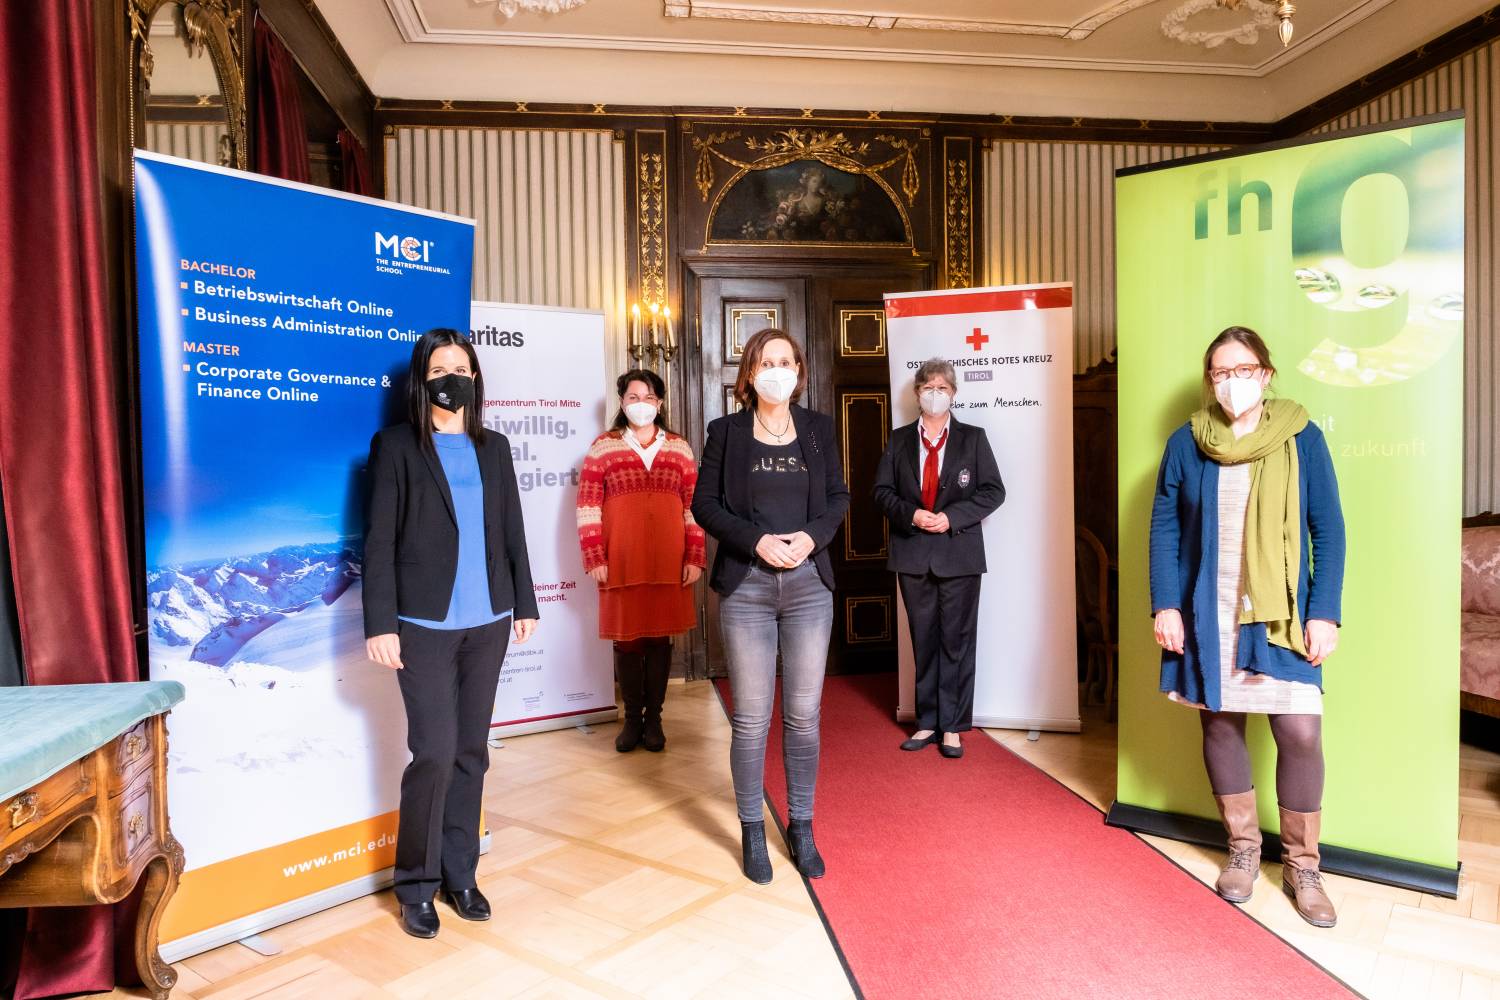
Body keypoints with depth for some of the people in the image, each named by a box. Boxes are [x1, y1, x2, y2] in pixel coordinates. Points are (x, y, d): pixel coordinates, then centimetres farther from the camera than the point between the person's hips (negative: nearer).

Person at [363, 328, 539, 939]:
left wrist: (524, 602, 11)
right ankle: (416, 885, 14)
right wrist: (380, 623, -10)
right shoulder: (397, 446, -1)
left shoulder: (493, 447, 12)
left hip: (488, 622, 4)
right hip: (425, 625, -4)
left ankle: (459, 874, 24)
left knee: (471, 752, 10)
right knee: (434, 754, -5)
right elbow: (379, 541, -5)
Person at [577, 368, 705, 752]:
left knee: (660, 636, 7)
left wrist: (694, 558, 0)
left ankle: (654, 717, 20)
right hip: (621, 560, -1)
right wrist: (594, 559, -7)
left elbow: (694, 507, 6)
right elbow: (588, 507, 0)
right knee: (626, 638, 5)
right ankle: (632, 717, 20)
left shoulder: (679, 448, 9)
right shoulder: (603, 446, 4)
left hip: (668, 561, 1)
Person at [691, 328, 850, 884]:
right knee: (751, 718, 4)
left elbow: (838, 497, 9)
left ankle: (801, 827, 25)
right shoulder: (726, 432, 2)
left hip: (809, 585, 2)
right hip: (746, 587, -2)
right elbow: (704, 503, -1)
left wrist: (812, 535, -11)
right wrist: (757, 541, -15)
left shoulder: (818, 428, 8)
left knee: (804, 715, 8)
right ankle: (752, 832, 21)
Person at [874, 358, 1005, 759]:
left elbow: (993, 490, 0)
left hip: (959, 551, -2)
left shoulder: (973, 438, 5)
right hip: (913, 553, 2)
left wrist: (951, 517, -13)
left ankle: (953, 726, 11)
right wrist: (909, 514, -13)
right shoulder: (899, 439, 9)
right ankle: (927, 722, 19)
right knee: (923, 640, 9)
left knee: (957, 640, 2)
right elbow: (882, 490, 6)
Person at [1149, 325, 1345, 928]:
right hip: (1208, 616, 1)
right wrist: (1166, 606, -5)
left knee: (1300, 733, -4)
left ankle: (1301, 865, 17)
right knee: (1219, 723, 9)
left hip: (1281, 614, -1)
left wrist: (1324, 614, -6)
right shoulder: (1186, 443, 2)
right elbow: (1164, 527, 2)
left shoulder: (1301, 438, 0)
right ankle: (1243, 847, 28)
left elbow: (1328, 530, 0)